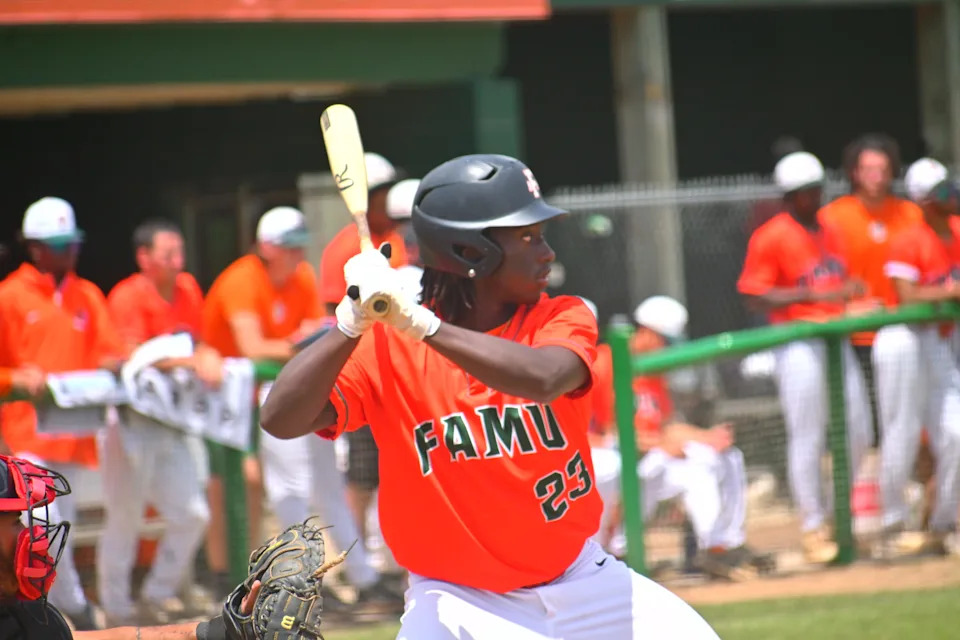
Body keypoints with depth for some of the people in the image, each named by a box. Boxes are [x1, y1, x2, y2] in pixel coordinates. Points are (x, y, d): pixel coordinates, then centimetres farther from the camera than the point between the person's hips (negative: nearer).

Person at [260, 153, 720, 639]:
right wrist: (352, 321, -33)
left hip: (578, 582, 3)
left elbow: (541, 379, -31)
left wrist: (419, 324, -38)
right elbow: (281, 420, -22)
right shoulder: (384, 345, -9)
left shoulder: (564, 319, -6)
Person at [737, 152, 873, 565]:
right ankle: (813, 527, 3)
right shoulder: (771, 237, -7)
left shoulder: (829, 231, 15)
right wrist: (814, 295, -20)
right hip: (799, 346, -7)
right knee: (807, 438, -6)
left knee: (858, 433, 7)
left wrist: (850, 291, 4)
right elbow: (756, 297, -12)